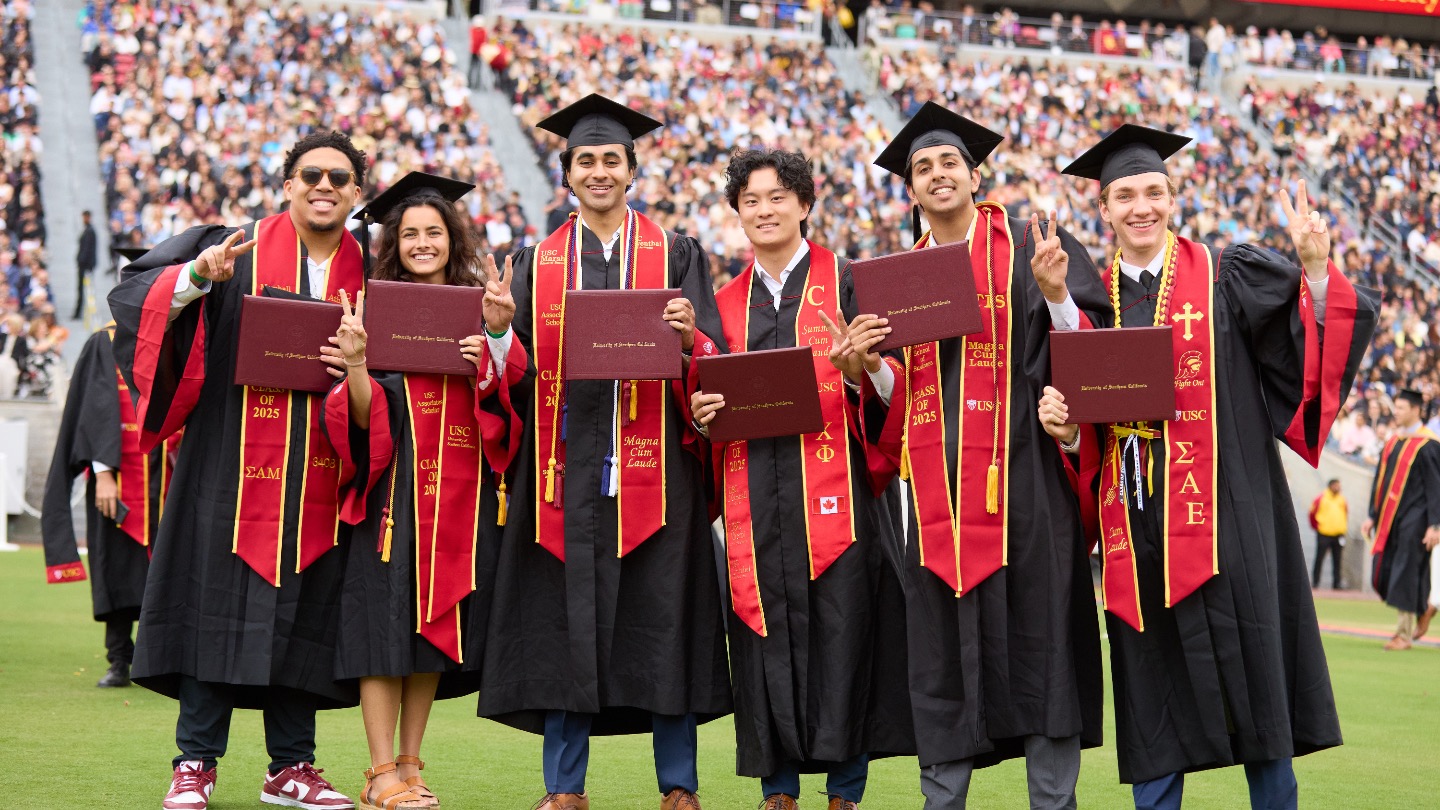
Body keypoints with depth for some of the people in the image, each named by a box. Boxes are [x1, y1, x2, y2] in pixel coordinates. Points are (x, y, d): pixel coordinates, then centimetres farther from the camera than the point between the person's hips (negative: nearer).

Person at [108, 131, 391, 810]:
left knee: (304, 613, 5)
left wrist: (357, 367, -12)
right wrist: (196, 277, -25)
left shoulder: (367, 274, 9)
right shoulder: (236, 251, 1)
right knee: (217, 605, -2)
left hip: (318, 477, 3)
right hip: (233, 466, -3)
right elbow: (136, 295, -6)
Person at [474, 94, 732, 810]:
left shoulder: (675, 256, 8)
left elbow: (713, 366, 2)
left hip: (652, 466, -1)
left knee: (659, 613, -1)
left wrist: (689, 335, -19)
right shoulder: (538, 263, 13)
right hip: (567, 468, 2)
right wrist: (499, 331, -12)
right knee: (565, 615, 2)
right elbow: (519, 369, 8)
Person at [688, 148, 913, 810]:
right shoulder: (728, 302, 17)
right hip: (754, 491, 4)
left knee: (840, 625, -5)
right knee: (766, 630, 2)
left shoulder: (845, 282, 5)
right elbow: (715, 393, 20)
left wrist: (857, 369, -22)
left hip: (833, 483, -3)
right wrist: (703, 410, -2)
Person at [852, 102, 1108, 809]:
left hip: (1021, 474, -4)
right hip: (937, 482, 4)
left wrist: (1054, 292, -19)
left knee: (1036, 637, -2)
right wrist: (871, 363, -4)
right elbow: (898, 396, 16)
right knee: (940, 646, 6)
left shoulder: (1028, 247, 3)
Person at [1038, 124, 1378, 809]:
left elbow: (1328, 336, -7)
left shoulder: (1229, 277, 2)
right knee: (1151, 692, 6)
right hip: (1135, 521, 3)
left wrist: (1317, 266, -23)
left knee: (1252, 678, -1)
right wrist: (1063, 425, -6)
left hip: (1222, 512, -3)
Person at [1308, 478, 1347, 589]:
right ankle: (1315, 582, 2)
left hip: (1338, 534, 4)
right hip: (1323, 534, -4)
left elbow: (1346, 513, 23)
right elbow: (1312, 512, 5)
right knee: (1319, 559, -2)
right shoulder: (1321, 498, -2)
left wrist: (1345, 527, 15)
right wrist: (1316, 526, 4)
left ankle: (1336, 583, 7)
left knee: (1337, 561, 4)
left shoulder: (1342, 499, 11)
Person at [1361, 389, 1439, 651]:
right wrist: (1373, 516, 16)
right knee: (1383, 576, 8)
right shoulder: (1393, 441, 12)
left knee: (1406, 574, -6)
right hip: (1390, 519, 8)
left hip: (1414, 520, -8)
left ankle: (1404, 634, 2)